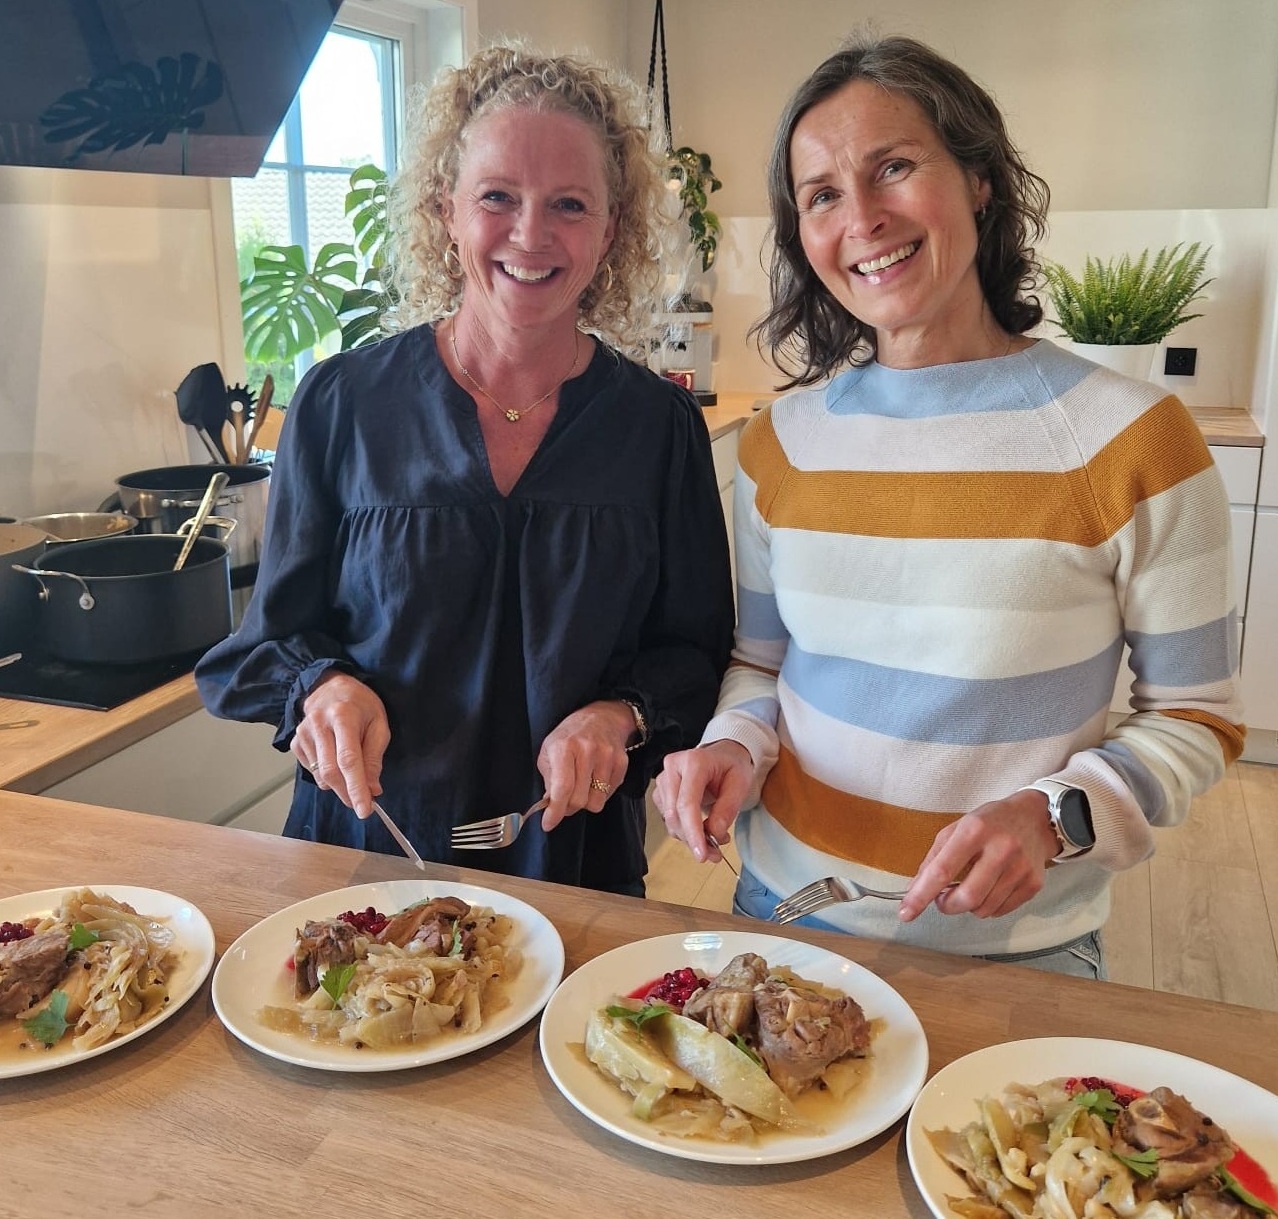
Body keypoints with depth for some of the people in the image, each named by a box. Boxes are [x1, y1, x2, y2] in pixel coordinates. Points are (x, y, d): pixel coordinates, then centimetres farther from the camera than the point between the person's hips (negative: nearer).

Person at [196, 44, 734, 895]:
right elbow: (279, 632, 0)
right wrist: (324, 687, -20)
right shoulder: (341, 404, -7)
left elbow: (695, 650, -1)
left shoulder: (661, 424, -6)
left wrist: (620, 716, -19)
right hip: (365, 840, 0)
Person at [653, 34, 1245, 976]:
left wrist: (1054, 818, -22)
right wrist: (735, 747, -13)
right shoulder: (783, 440, -4)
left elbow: (1197, 718, -7)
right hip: (787, 906, 4)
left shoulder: (1129, 439, -14)